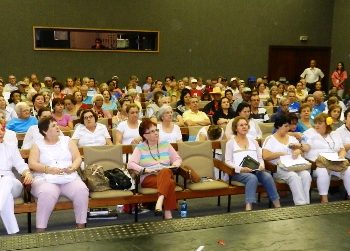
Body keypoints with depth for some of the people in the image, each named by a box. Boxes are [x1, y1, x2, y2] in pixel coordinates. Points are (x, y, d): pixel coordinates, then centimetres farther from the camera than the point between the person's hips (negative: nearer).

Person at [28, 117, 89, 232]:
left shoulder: (67, 140, 16)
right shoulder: (38, 145, 10)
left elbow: (78, 158, 11)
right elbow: (32, 164, -2)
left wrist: (72, 167, -12)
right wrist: (49, 169, -18)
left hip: (70, 178, 2)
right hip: (46, 179, -2)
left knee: (82, 191, -28)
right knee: (47, 194, -37)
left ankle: (81, 225, -15)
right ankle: (40, 230, -26)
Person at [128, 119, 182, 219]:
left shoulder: (165, 145, 17)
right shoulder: (140, 148, 6)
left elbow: (178, 159, 21)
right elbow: (130, 164, -6)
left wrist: (176, 164, -3)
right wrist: (144, 170, -21)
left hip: (166, 175, 3)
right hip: (148, 178, -3)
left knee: (165, 171, -37)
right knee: (170, 183, -36)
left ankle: (160, 200, -51)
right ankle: (168, 212, -37)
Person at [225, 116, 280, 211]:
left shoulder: (253, 142, 25)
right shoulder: (230, 143, 10)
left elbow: (260, 158, 20)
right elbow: (228, 162, 0)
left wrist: (262, 166, -4)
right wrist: (241, 169, -18)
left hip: (255, 171, 4)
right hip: (239, 172, -4)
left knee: (267, 176, -29)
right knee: (252, 178, -36)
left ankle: (277, 205, -30)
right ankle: (249, 207, -43)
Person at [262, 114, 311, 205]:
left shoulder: (292, 138, 22)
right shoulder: (270, 139, 6)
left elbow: (301, 149, 10)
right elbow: (265, 156, -7)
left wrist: (298, 151, -13)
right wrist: (280, 153, -11)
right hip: (278, 167, -5)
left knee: (306, 175, -27)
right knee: (294, 176, -33)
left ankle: (306, 203, -26)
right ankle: (300, 204, -33)